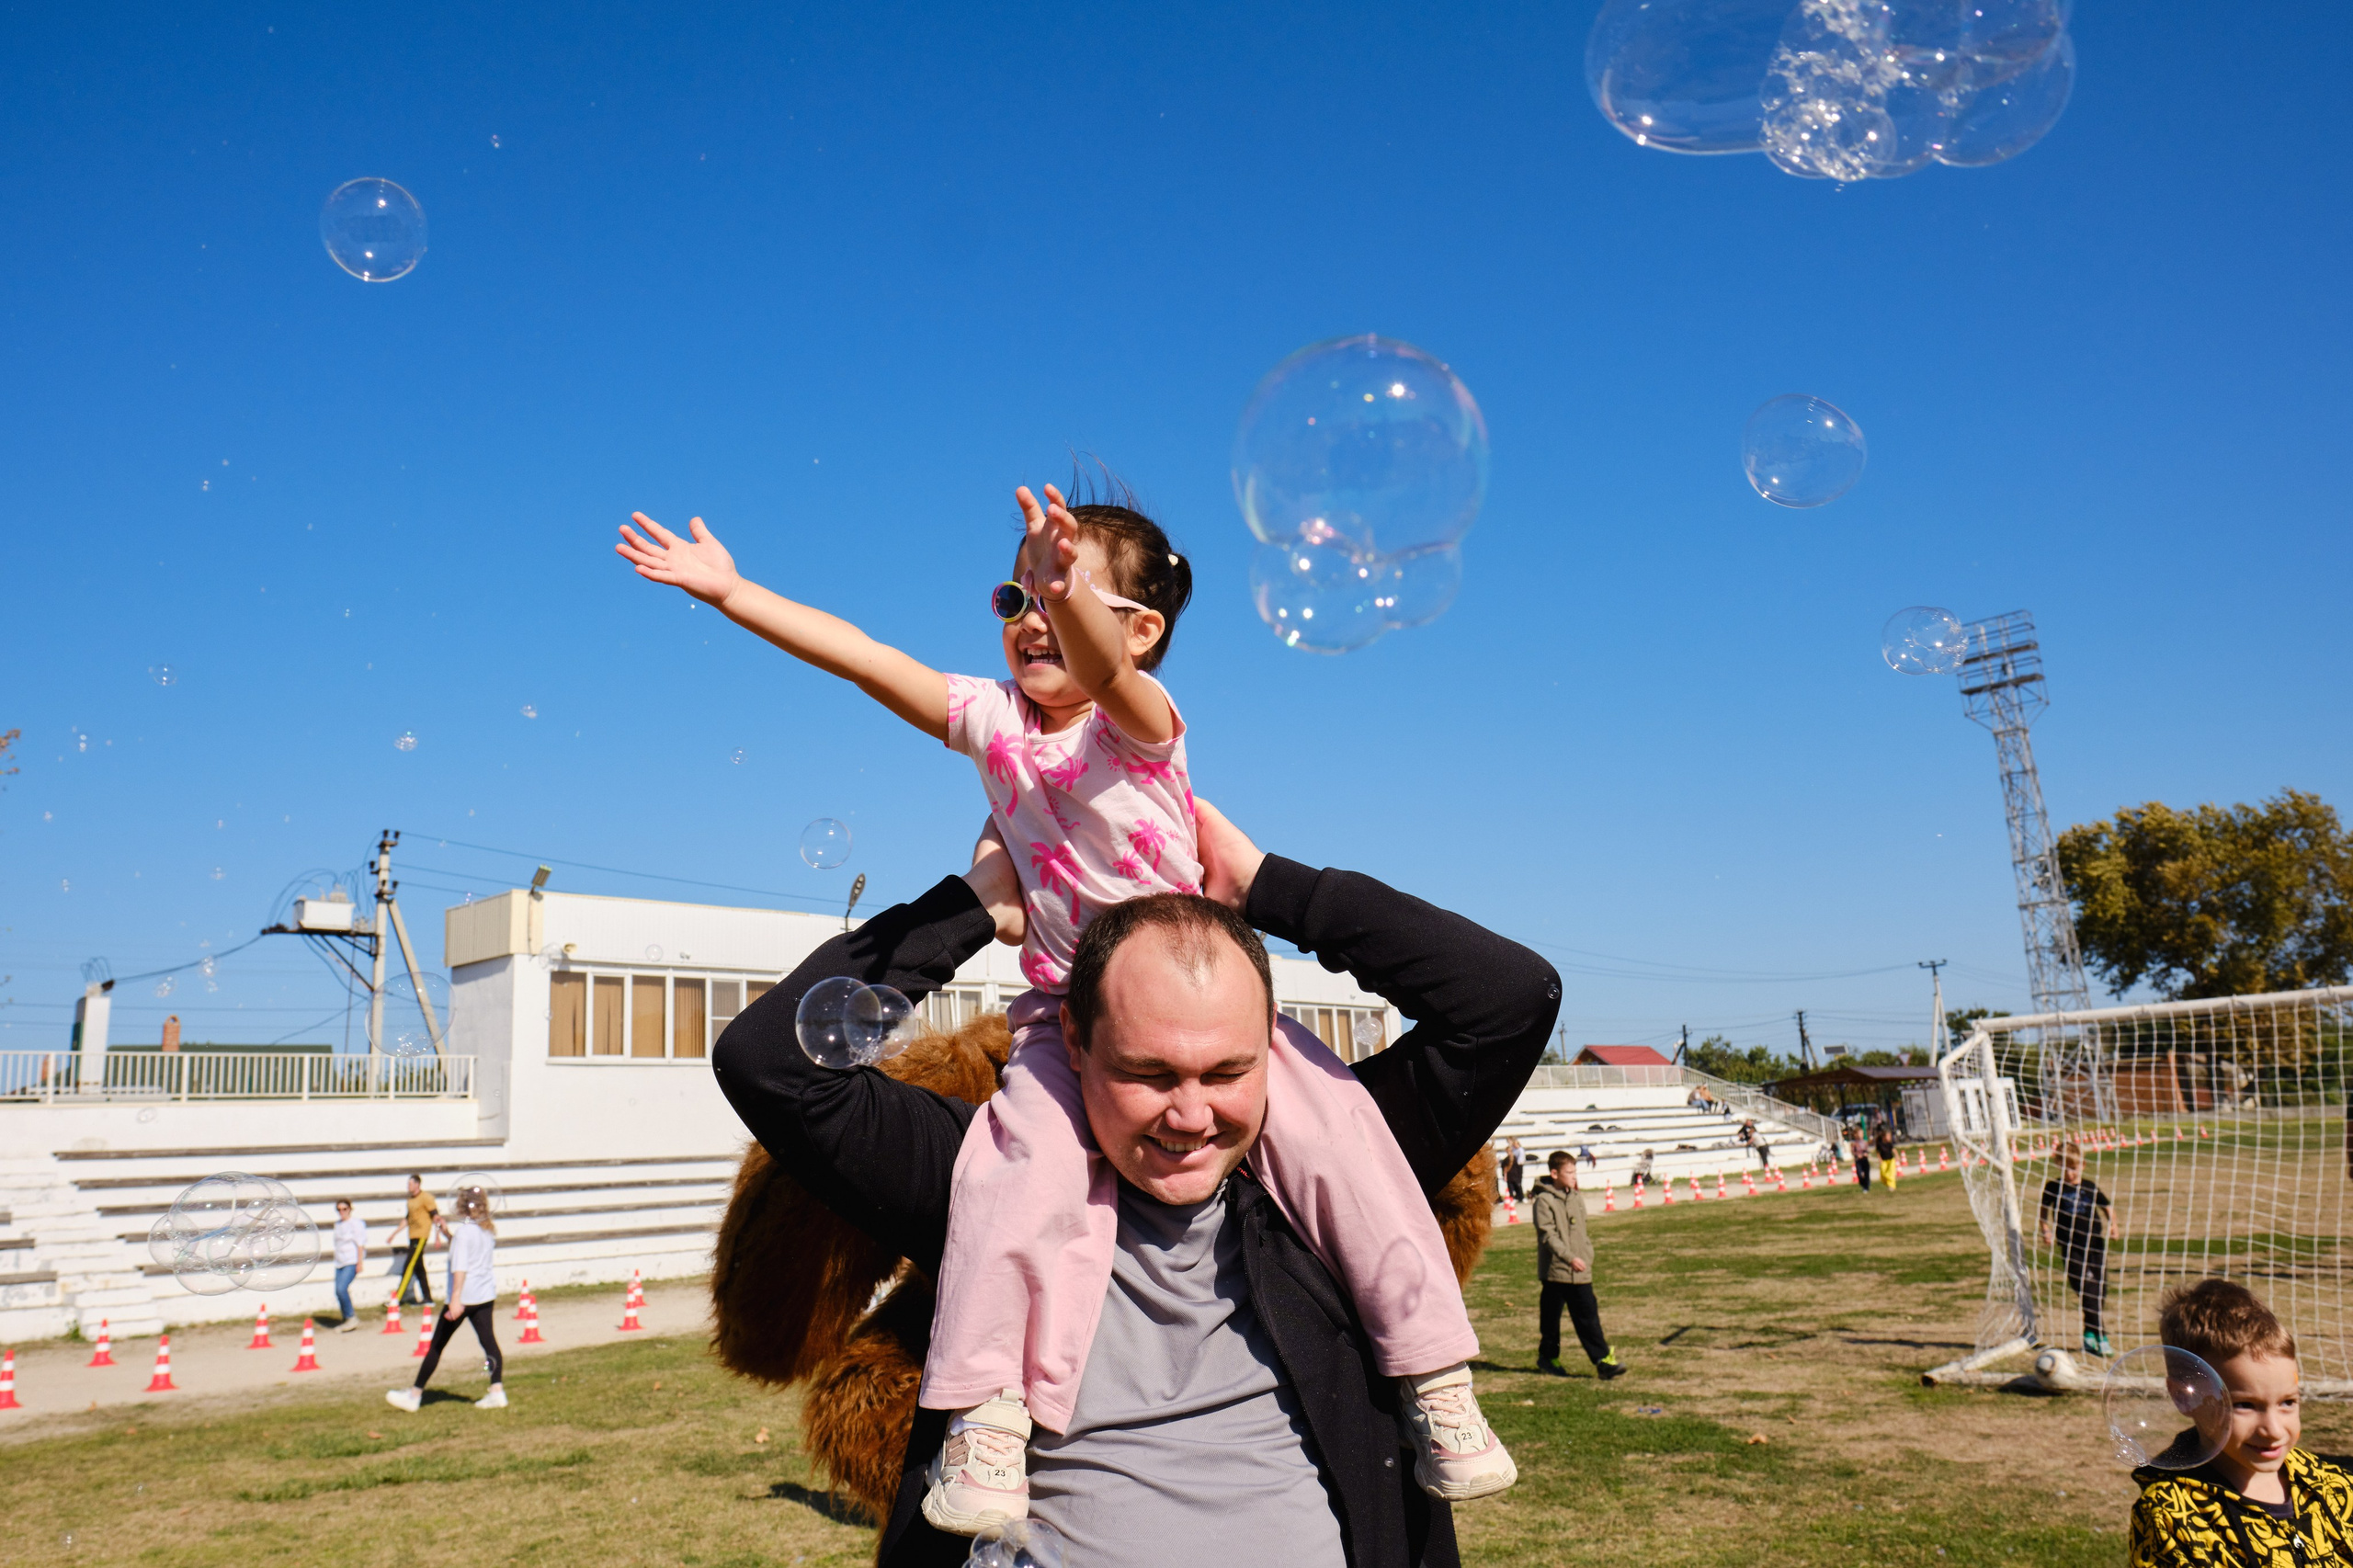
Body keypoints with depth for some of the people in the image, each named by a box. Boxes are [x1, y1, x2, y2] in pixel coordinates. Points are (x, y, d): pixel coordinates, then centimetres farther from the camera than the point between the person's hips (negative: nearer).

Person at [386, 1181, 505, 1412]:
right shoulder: (489, 1230, 11)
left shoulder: (463, 1231, -13)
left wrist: (456, 1299, -27)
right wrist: (448, 1231, 24)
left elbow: (460, 1267, -22)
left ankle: (414, 1395, 15)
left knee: (436, 1345, 5)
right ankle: (497, 1391, -8)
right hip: (487, 1295, 7)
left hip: (464, 1297, -7)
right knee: (489, 1342, 3)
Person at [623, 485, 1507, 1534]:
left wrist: (1070, 588, -54)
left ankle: (1435, 1379, -5)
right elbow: (863, 658, 2)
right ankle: (987, 1409, -18)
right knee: (1030, 1154, -26)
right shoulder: (991, 719, 5)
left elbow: (1104, 669, -33)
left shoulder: (1141, 720, -9)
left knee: (1334, 1128, -18)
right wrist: (728, 590, 0)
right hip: (1065, 1010, 3)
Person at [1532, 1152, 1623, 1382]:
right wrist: (1569, 1257, -25)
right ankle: (1548, 1357, 23)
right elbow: (1547, 1235, -17)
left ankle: (1603, 1359, -1)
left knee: (1589, 1315, 0)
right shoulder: (1544, 1200, -11)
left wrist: (1587, 1257, 12)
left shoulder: (1577, 1197, 10)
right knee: (1551, 1316, 8)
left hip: (1580, 1271, 5)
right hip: (1554, 1270, -5)